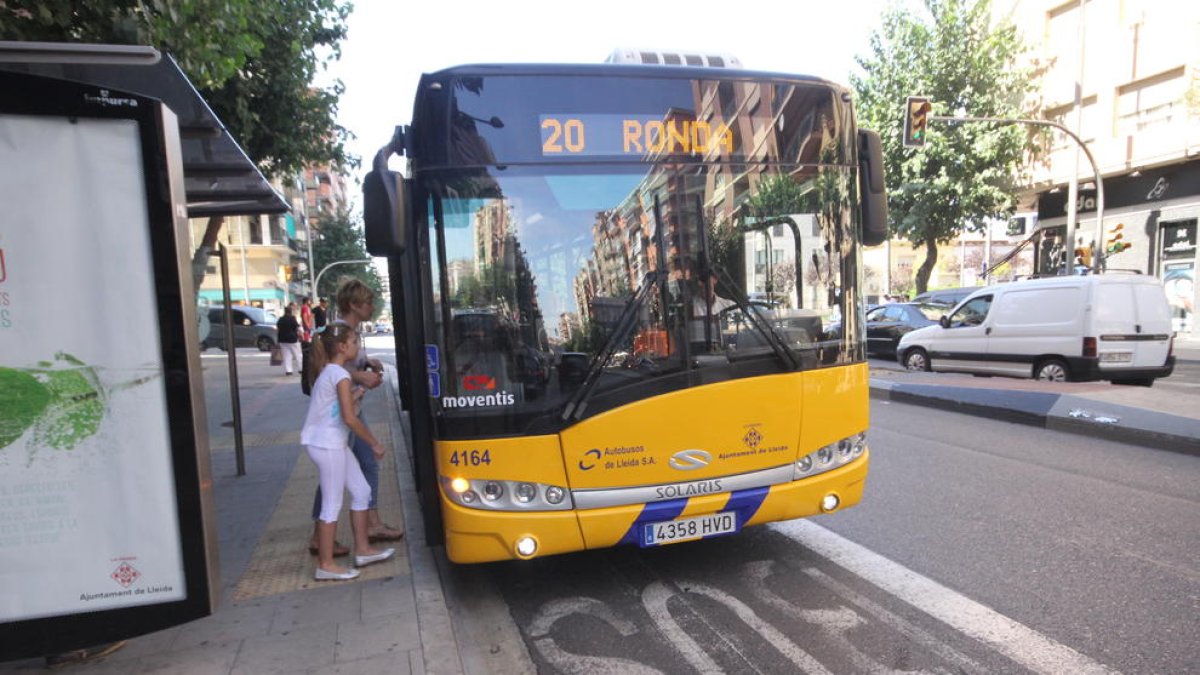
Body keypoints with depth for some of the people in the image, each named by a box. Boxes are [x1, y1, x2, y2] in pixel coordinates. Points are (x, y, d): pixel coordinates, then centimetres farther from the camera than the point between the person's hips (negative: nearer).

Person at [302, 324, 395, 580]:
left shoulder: (329, 372, 14)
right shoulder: (340, 375, -16)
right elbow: (349, 418, -21)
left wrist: (353, 396, 7)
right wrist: (374, 443, -14)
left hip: (333, 443, 10)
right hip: (328, 445, -10)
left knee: (362, 491, 14)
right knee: (332, 504, -2)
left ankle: (362, 549, 23)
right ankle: (325, 565, 8)